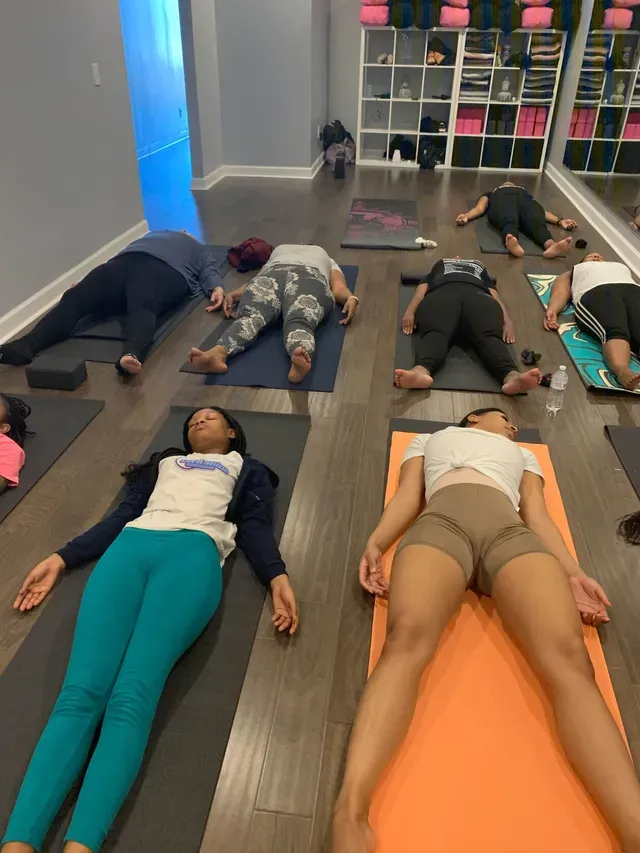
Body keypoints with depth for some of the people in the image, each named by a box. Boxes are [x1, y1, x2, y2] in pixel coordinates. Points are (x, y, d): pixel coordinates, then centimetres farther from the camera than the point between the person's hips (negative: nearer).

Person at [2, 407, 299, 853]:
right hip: (131, 546, 3)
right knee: (80, 692, -21)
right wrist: (61, 559, 18)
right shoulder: (163, 463, 39)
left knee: (131, 697, -26)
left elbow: (254, 526, 16)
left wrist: (277, 576, -3)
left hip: (194, 551, -3)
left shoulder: (247, 469, 32)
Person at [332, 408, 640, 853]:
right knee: (406, 640, -34)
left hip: (511, 531, 2)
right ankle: (351, 814, -48)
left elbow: (538, 515, 24)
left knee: (569, 658, -29)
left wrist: (572, 574, 4)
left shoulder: (523, 455, 41)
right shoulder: (429, 440, 38)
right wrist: (375, 543, 1)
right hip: (442, 521, -2)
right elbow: (408, 496, 22)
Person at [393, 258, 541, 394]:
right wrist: (410, 312, -1)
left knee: (489, 336, -35)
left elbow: (495, 297, 25)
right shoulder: (440, 265, 46)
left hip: (478, 296, 0)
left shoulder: (479, 266, 47)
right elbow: (421, 291, 23)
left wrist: (507, 321, 3)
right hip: (441, 294, 0)